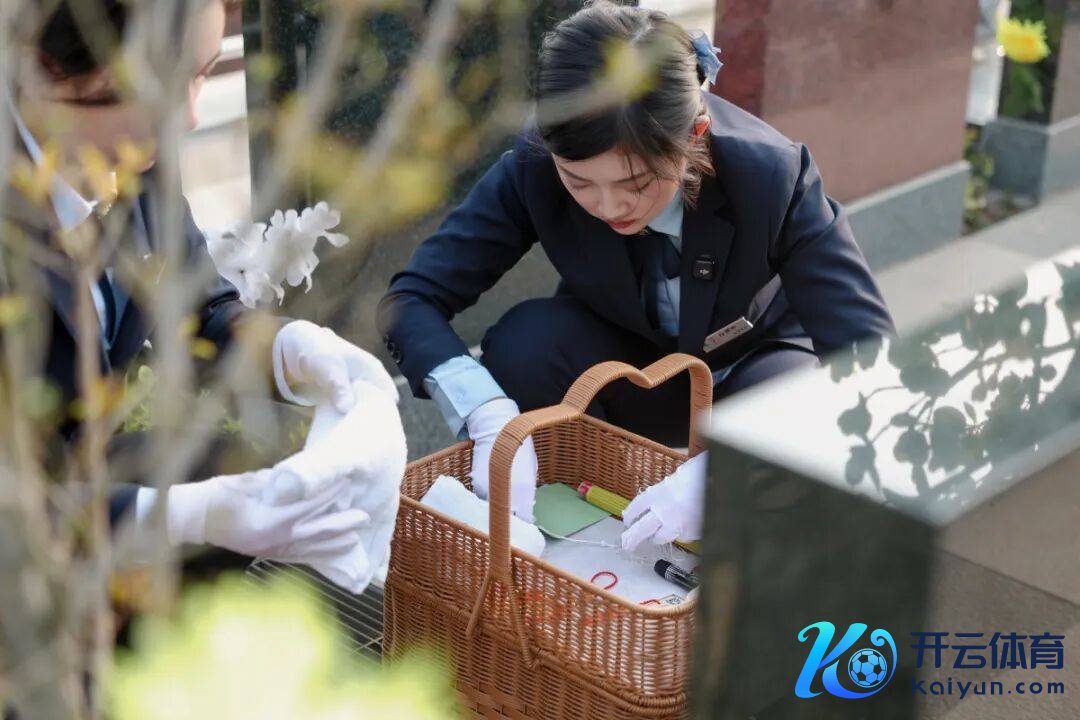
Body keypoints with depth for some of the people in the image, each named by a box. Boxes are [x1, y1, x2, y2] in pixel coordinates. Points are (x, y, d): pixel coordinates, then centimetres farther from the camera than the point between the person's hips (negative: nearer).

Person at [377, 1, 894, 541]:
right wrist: (491, 417, -45)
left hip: (751, 364, -1)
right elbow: (410, 301, -26)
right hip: (626, 367, 1)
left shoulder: (774, 176, -33)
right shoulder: (534, 168, -28)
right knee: (525, 342, -30)